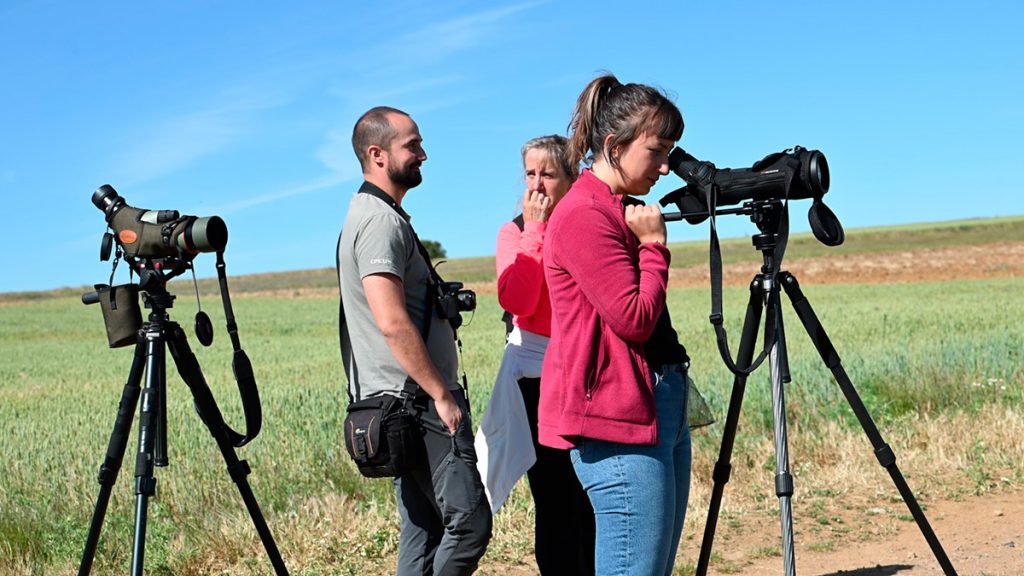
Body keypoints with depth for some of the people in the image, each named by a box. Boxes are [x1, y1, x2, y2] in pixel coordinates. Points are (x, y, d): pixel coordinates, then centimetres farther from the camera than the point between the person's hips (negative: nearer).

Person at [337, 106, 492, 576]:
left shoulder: (373, 215, 18)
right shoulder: (381, 220, -14)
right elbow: (392, 322, -24)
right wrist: (442, 393, -20)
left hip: (407, 401, 11)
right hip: (418, 400, -11)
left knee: (423, 529, 12)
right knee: (469, 523, -10)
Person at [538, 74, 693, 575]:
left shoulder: (622, 210, 16)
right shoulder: (583, 215, -14)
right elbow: (634, 319, -18)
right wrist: (654, 245, -9)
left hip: (660, 411, 10)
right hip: (617, 420, -10)